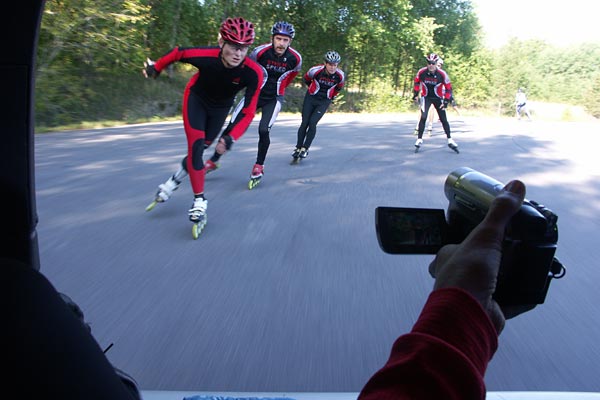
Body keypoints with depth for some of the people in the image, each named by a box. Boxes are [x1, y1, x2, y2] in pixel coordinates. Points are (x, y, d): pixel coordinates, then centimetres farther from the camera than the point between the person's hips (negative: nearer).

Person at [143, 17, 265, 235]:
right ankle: (199, 201, -7)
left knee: (201, 148, 8)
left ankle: (174, 181, 33)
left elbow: (248, 112, -29)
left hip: (221, 107, 2)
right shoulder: (205, 56, -37)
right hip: (196, 98, -2)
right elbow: (178, 53, -15)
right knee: (196, 147, -14)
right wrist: (156, 68, 1)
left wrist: (231, 138, -41)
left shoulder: (254, 73, -36)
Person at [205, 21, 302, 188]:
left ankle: (259, 166, 5)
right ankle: (214, 161, 12)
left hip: (273, 98, 0)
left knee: (263, 130, -19)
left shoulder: (295, 58, -14)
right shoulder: (260, 51, -20)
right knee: (232, 127, -3)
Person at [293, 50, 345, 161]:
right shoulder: (315, 70, -21)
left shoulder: (340, 75, -17)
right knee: (304, 123, -5)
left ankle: (305, 148, -4)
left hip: (324, 101, 0)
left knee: (312, 123, -14)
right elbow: (306, 79, 3)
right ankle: (298, 147, 7)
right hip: (311, 98, 0)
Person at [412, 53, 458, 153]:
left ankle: (450, 140, 13)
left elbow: (448, 88, -9)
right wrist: (415, 94, 4)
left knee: (444, 120, 2)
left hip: (438, 98, 0)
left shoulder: (442, 74, -19)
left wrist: (446, 101, -13)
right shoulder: (421, 72, -16)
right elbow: (416, 82, 5)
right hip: (426, 97, 0)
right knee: (423, 118, -16)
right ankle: (419, 140, -6)